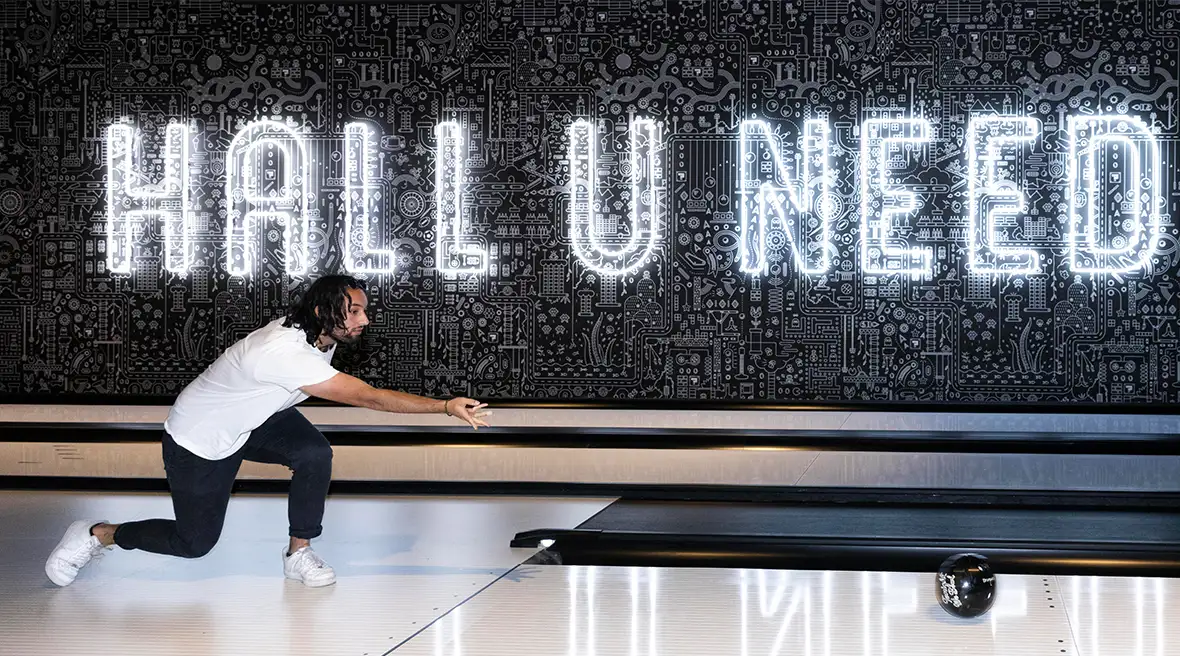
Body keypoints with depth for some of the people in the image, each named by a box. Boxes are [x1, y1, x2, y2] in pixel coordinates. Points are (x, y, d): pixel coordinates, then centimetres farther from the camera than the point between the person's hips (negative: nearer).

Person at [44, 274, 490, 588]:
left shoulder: (321, 336, -14)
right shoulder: (286, 353, -42)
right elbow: (368, 397, -46)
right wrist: (446, 407, -47)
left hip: (255, 418, 7)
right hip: (199, 441, -7)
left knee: (315, 453, -20)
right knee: (195, 542, 5)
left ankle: (299, 553, -3)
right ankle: (97, 535, 27)